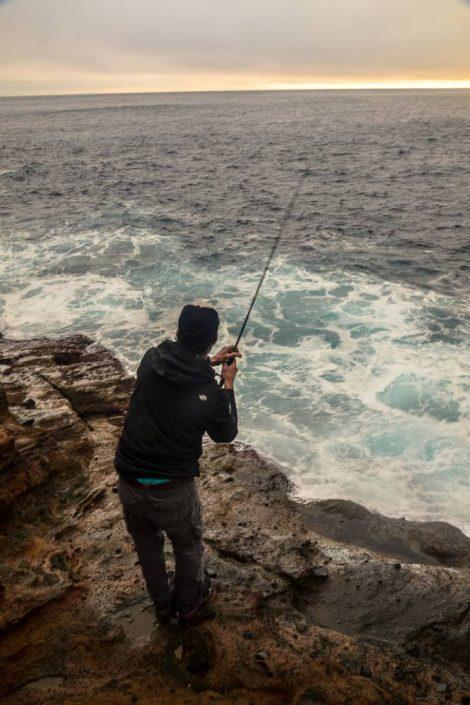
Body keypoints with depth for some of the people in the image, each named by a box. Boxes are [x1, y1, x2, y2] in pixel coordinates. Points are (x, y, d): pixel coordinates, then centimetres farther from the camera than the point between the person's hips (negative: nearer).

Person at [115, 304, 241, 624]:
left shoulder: (152, 359, -11)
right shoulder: (209, 393, -21)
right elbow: (226, 435, 0)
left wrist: (208, 362, 16)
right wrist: (228, 385, 3)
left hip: (129, 485, 4)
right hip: (172, 492, -4)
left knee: (148, 545, 29)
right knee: (188, 547, 27)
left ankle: (163, 603, 53)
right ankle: (189, 604, 51)